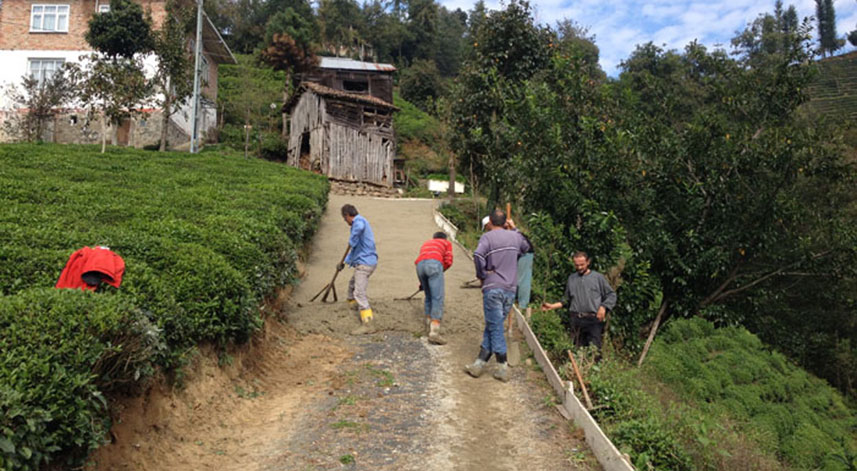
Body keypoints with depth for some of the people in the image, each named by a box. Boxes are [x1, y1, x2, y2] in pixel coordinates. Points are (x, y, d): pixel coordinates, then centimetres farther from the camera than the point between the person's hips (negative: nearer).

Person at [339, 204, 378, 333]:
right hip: (368, 262, 10)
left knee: (359, 292, -15)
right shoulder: (361, 222, 22)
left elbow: (359, 227, -40)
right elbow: (355, 249, 30)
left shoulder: (359, 221, -10)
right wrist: (345, 262, 32)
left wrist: (352, 240, -24)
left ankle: (367, 323, -20)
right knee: (352, 284, 29)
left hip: (364, 263, -10)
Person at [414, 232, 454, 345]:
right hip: (434, 265, -5)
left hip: (420, 265, 5)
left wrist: (422, 283, 52)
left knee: (429, 296, 23)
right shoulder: (447, 243, 28)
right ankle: (434, 332, -18)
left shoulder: (425, 243, 41)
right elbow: (448, 261, 11)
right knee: (438, 299, -8)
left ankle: (429, 324, 28)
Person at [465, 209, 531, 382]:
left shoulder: (487, 237, -6)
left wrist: (481, 274, -10)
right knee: (492, 327, 11)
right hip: (510, 289, 5)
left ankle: (503, 368, 3)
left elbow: (478, 255, -25)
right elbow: (526, 248, 32)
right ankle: (479, 363, 13)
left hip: (493, 287, -5)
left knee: (495, 328, 1)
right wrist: (515, 229, 32)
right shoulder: (514, 236, 11)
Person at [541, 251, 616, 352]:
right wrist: (552, 306, 11)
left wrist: (603, 307, -8)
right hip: (576, 321, 4)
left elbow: (611, 295, 8)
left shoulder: (598, 277, 6)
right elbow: (566, 300, 23)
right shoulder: (571, 279, 17)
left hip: (594, 320, -3)